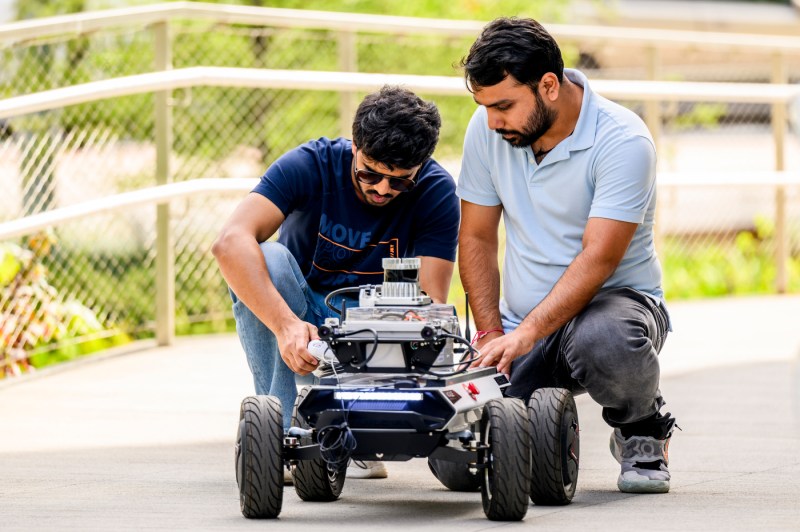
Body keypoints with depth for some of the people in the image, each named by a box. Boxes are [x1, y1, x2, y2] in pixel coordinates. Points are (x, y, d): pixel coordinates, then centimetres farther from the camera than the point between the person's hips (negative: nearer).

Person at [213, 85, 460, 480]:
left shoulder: (436, 192, -15)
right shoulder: (311, 166, -19)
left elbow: (430, 301, -21)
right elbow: (230, 242, -34)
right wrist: (286, 325, -47)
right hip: (307, 319, 0)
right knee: (266, 258, -33)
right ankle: (281, 430, -29)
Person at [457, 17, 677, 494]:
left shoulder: (623, 141, -19)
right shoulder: (488, 130, -2)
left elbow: (598, 258, -25)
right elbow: (477, 238, 5)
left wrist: (525, 334, -35)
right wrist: (491, 335, -6)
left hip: (614, 299, -4)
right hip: (521, 326, 4)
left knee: (603, 341, -43)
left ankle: (644, 431, -8)